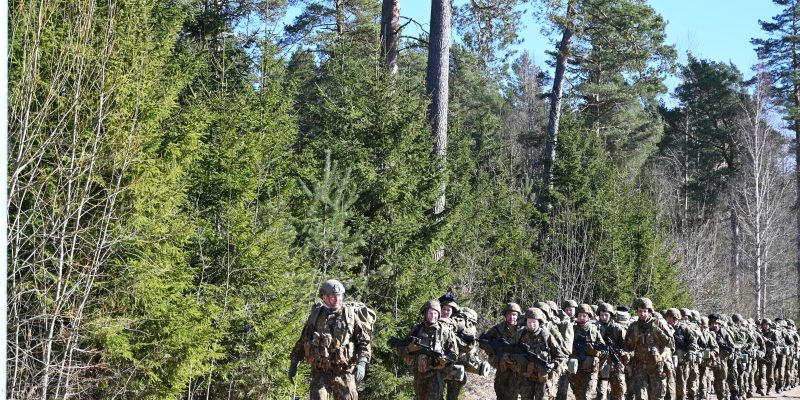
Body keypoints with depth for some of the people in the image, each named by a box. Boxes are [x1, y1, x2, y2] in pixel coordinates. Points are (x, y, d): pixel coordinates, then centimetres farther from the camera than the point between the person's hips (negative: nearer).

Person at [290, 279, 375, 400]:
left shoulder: (351, 314, -1)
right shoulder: (316, 315, 7)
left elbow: (365, 341, -2)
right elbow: (303, 339, 16)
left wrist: (362, 363, -16)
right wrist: (294, 362, 12)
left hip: (343, 373, -1)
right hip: (320, 373, 1)